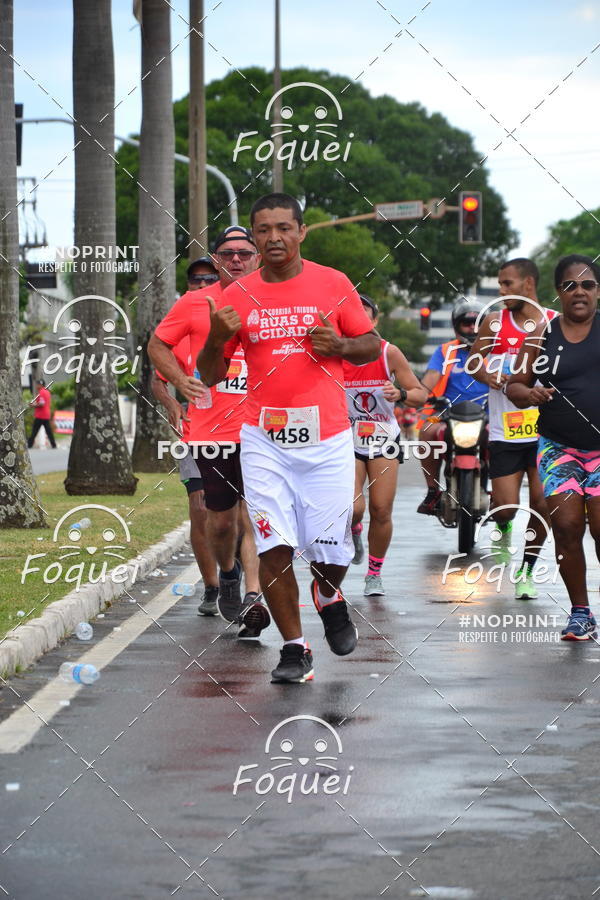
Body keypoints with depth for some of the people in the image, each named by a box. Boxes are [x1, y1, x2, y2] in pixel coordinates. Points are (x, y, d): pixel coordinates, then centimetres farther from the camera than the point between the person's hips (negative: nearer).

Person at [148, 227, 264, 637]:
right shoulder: (195, 304, 4)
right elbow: (158, 344, 14)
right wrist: (180, 380, -2)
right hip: (211, 429, 1)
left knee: (253, 514, -13)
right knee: (221, 518, 8)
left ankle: (252, 597, -20)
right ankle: (228, 576, 36)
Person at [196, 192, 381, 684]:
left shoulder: (334, 284, 2)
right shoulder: (237, 297, 4)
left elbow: (372, 346, 10)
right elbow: (209, 374, 9)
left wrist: (339, 345, -11)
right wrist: (218, 337, -12)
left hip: (327, 437, -1)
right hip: (264, 439, 1)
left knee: (332, 550, -1)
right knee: (273, 547, -8)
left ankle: (329, 598, 35)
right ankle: (295, 649, 4)